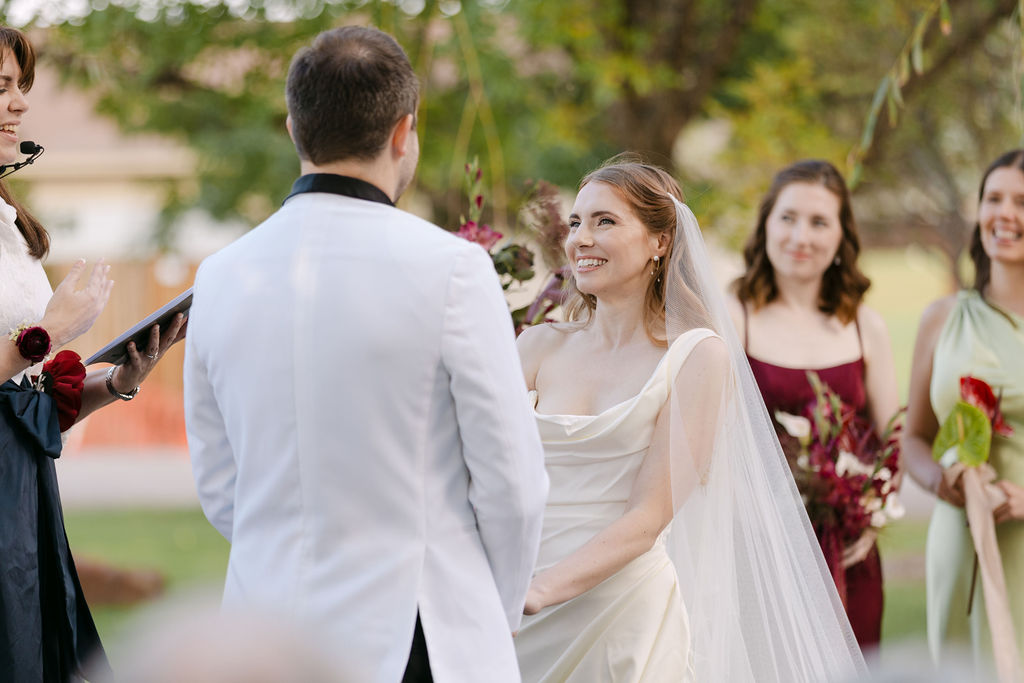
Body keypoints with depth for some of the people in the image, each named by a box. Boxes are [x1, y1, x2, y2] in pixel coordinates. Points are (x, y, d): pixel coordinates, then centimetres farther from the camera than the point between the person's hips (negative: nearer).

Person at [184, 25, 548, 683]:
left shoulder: (220, 277, 4)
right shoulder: (452, 267, -9)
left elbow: (218, 486, 11)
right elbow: (511, 480, -6)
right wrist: (501, 611, 11)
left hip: (265, 623, 5)